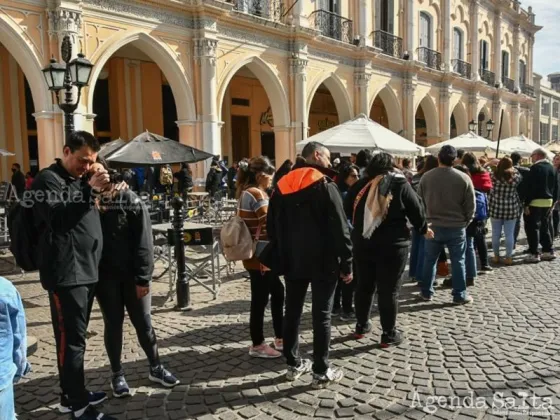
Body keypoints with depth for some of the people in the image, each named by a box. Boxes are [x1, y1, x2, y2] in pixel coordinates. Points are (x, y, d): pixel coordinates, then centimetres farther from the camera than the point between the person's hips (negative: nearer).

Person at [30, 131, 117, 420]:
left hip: (86, 270, 8)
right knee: (71, 339, -3)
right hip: (65, 273, -8)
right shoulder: (48, 179, -5)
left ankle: (73, 394, 26)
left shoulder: (80, 179, 20)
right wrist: (90, 190, -23)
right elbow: (57, 218, -20)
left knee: (76, 337, 15)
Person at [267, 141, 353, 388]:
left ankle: (293, 364, 24)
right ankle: (321, 372, 8)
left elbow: (272, 227, 11)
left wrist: (283, 256, 15)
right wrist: (346, 264, -10)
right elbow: (339, 229, -15)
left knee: (292, 312, 13)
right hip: (322, 262, -5)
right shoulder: (325, 186, -11)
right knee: (321, 315, 1)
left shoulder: (282, 186, 8)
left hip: (292, 261, 6)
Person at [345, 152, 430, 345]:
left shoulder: (361, 185, 3)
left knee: (364, 285, 17)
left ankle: (361, 326, 29)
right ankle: (389, 334, 13)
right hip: (392, 245, -3)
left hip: (363, 244, 4)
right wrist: (424, 229, 17)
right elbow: (416, 210, -1)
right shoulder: (400, 184, -6)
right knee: (389, 290, 4)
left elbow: (347, 211, 11)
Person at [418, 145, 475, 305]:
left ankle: (427, 292, 20)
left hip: (433, 226, 2)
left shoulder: (426, 177, -3)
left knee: (430, 259, 12)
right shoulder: (463, 178, -8)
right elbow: (471, 205, -4)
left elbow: (420, 202, 5)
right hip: (456, 227, -1)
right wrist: (465, 222, 11)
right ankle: (459, 295, 12)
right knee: (458, 261, 7)